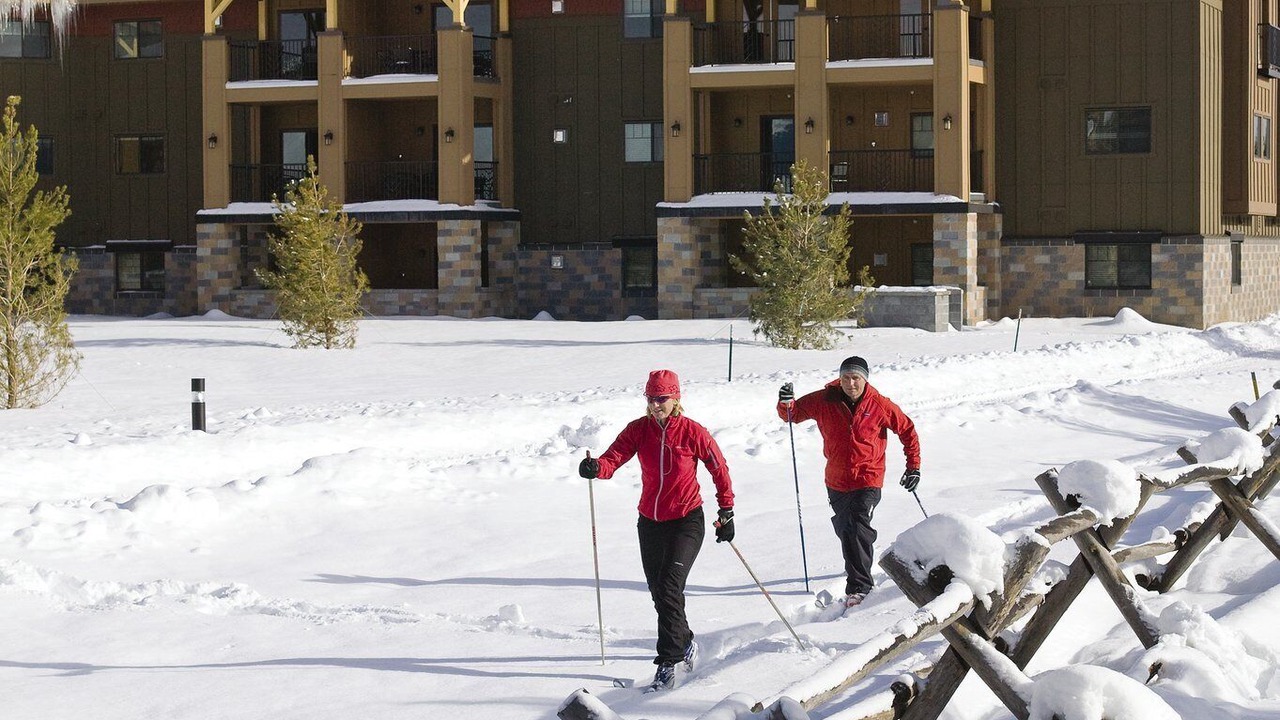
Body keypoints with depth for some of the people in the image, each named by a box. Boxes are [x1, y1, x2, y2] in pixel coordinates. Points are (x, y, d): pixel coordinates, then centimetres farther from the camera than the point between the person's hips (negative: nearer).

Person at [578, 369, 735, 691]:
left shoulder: (692, 432, -11)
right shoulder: (639, 429, -3)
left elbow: (719, 470, 0)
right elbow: (613, 458, -17)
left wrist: (726, 512, 3)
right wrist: (595, 468, -40)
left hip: (686, 522, -5)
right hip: (650, 522, 5)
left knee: (668, 588, -19)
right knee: (659, 593, 15)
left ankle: (667, 663, -17)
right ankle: (685, 643, 41)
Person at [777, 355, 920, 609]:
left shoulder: (879, 405, -9)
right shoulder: (824, 401, -6)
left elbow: (907, 429, 4)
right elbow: (792, 415, 3)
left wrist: (913, 466, 2)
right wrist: (786, 402, -20)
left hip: (868, 480, -4)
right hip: (836, 481, 4)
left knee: (857, 528, -21)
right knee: (844, 529, 20)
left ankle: (859, 588, -22)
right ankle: (856, 567, 47)